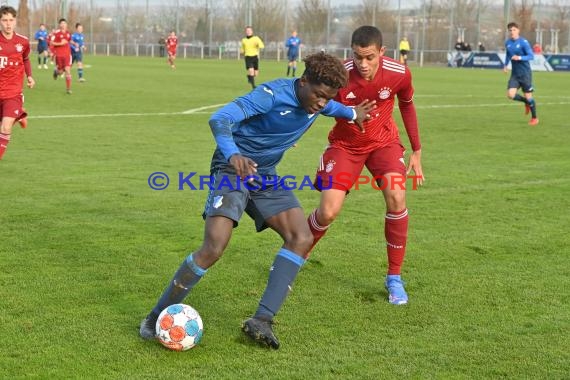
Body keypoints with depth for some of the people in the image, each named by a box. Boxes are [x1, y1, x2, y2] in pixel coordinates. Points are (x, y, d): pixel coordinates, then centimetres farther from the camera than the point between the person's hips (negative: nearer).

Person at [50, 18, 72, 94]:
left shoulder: (68, 33, 9)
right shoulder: (56, 33, -7)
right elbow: (51, 43, -10)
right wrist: (60, 43, -18)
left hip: (67, 54, 3)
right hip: (59, 55, -3)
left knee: (68, 71, -8)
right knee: (61, 72, 4)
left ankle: (68, 89, -4)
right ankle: (56, 71, 44)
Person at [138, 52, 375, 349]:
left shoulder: (318, 102, -1)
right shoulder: (274, 94, -24)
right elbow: (220, 119, -35)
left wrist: (352, 114, 44)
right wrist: (233, 154, -53)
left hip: (266, 176, 8)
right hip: (233, 169, -7)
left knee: (301, 238, -11)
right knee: (213, 248, -22)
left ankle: (261, 321, -13)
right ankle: (157, 317, -6)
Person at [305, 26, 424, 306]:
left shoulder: (399, 74, -21)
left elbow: (407, 105, 1)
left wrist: (416, 151, 5)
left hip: (383, 141, 2)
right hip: (345, 144, -1)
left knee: (396, 198, -20)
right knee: (328, 212, -12)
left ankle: (394, 278, -3)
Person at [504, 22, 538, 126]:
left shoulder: (523, 42, -13)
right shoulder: (507, 43, 5)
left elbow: (531, 56, -16)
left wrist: (520, 58, -30)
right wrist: (505, 65, 9)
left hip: (525, 73, -5)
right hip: (515, 74, 5)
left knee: (528, 96, 1)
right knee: (510, 95, -10)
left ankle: (534, 118, 21)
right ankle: (526, 102, 20)